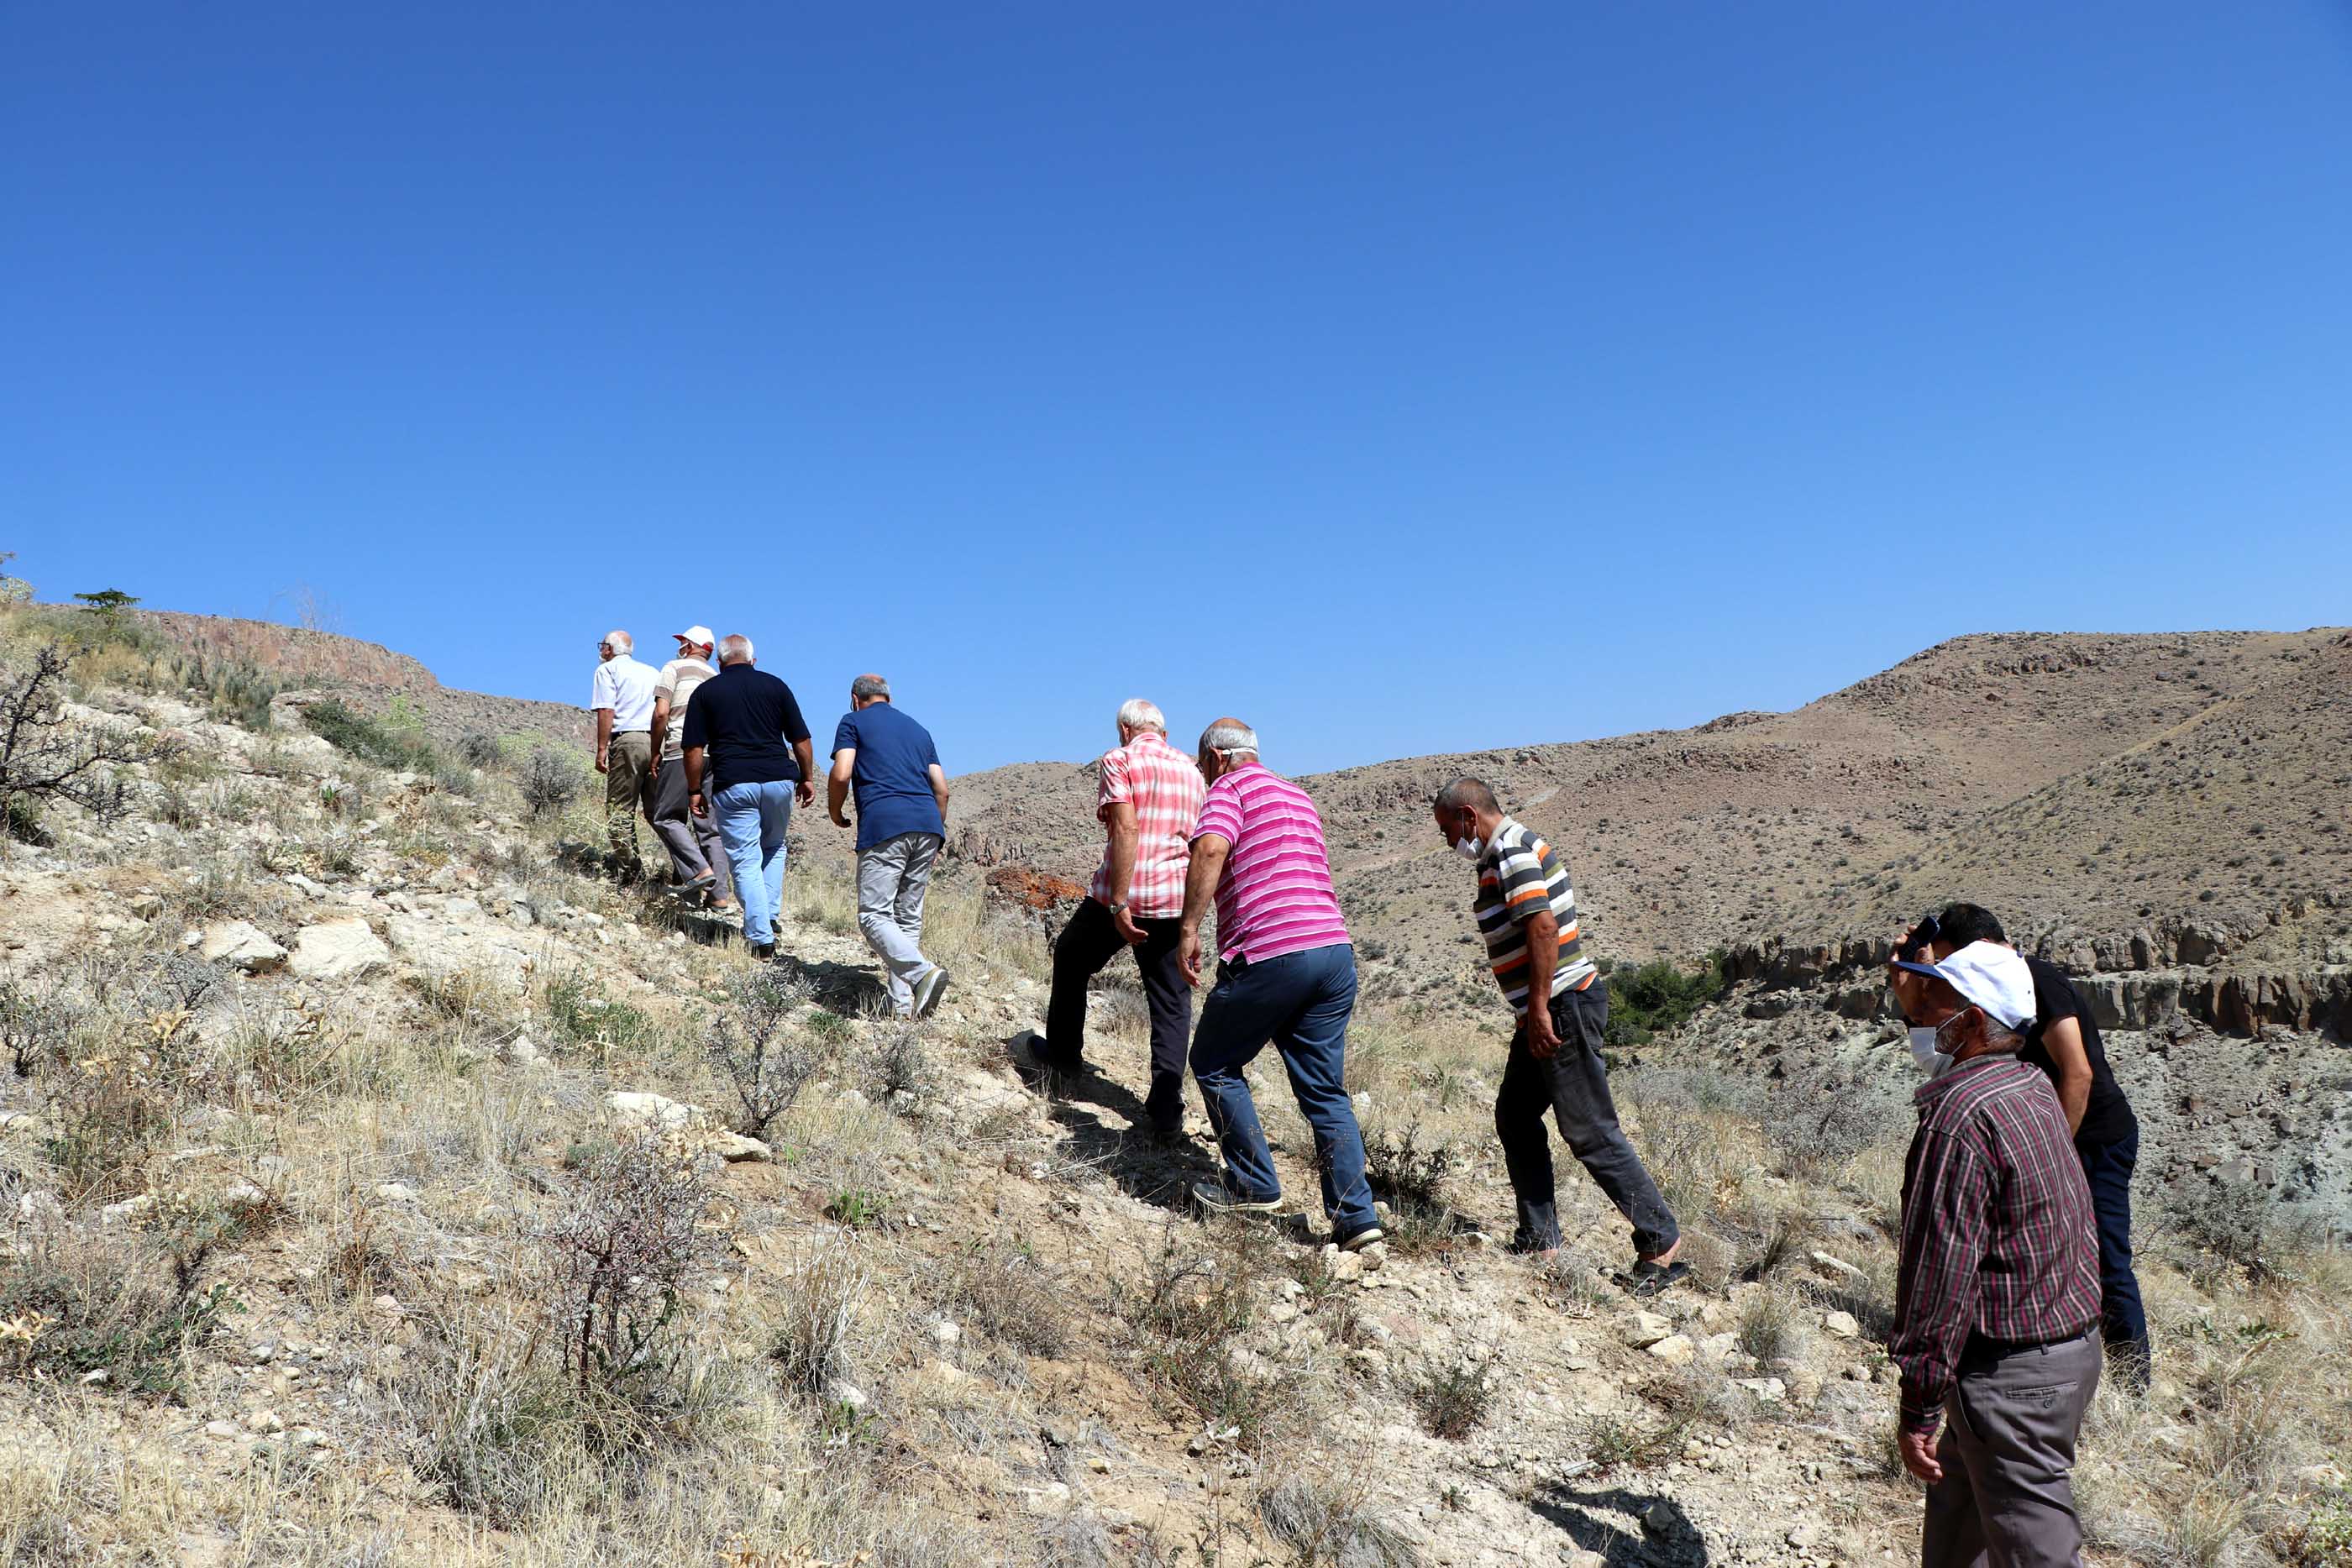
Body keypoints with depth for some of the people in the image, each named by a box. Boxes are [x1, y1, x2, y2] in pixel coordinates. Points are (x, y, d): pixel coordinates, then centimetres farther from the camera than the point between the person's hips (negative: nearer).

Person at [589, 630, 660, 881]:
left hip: (627, 740, -6)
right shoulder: (651, 671, 24)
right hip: (658, 743, 6)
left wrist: (601, 749, -6)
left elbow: (606, 711, -6)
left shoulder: (608, 670, 6)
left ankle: (629, 872, -10)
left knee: (620, 812, -3)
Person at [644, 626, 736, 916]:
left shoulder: (675, 668, 5)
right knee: (710, 826, 4)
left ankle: (699, 870, -14)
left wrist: (656, 752, 1)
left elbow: (661, 712, -6)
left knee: (665, 816, 3)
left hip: (682, 751, -5)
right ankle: (721, 897, -2)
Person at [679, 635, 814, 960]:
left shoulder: (705, 692, 7)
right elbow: (800, 739, 8)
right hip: (779, 779, 2)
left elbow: (693, 749, 2)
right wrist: (807, 778, 18)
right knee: (774, 848, 25)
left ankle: (761, 939, -3)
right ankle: (771, 916, 15)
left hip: (733, 784, -2)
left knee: (746, 862, 2)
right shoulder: (775, 685, 10)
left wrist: (694, 790, 10)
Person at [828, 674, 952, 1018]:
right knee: (909, 918, 11)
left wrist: (835, 814, 14)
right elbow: (942, 789, 21)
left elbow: (841, 774, -3)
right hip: (928, 824, 6)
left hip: (884, 825, -6)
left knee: (874, 915, -7)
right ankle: (902, 1004, 4)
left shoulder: (853, 722, 12)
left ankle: (923, 973, -29)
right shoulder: (918, 729, 27)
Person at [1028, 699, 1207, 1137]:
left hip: (1120, 894, -4)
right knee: (1172, 1003, 6)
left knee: (1071, 962, 23)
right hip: (1177, 900, 4)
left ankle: (1063, 1053, 37)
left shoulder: (1120, 760, -3)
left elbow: (1126, 829, -16)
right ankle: (1166, 1110, -3)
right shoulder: (1192, 769, 15)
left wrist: (1119, 903, -18)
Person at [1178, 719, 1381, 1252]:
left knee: (1215, 1065, 13)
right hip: (1336, 950, 7)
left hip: (1269, 955, -7)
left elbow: (1211, 850, -19)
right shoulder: (1298, 796, 25)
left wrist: (1188, 930, -18)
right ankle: (1355, 1217, 5)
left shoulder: (1230, 789, 0)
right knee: (1326, 1092, 10)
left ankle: (1254, 1187, 15)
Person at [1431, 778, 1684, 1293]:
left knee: (1590, 1132, -6)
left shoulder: (1512, 853, -14)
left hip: (1562, 1006, -11)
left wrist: (1538, 1009, -24)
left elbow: (1543, 928, -23)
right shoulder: (1501, 855, 18)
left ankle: (1661, 1241, 2)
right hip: (1544, 1011, 11)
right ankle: (1538, 1241, 17)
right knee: (1515, 1118, 13)